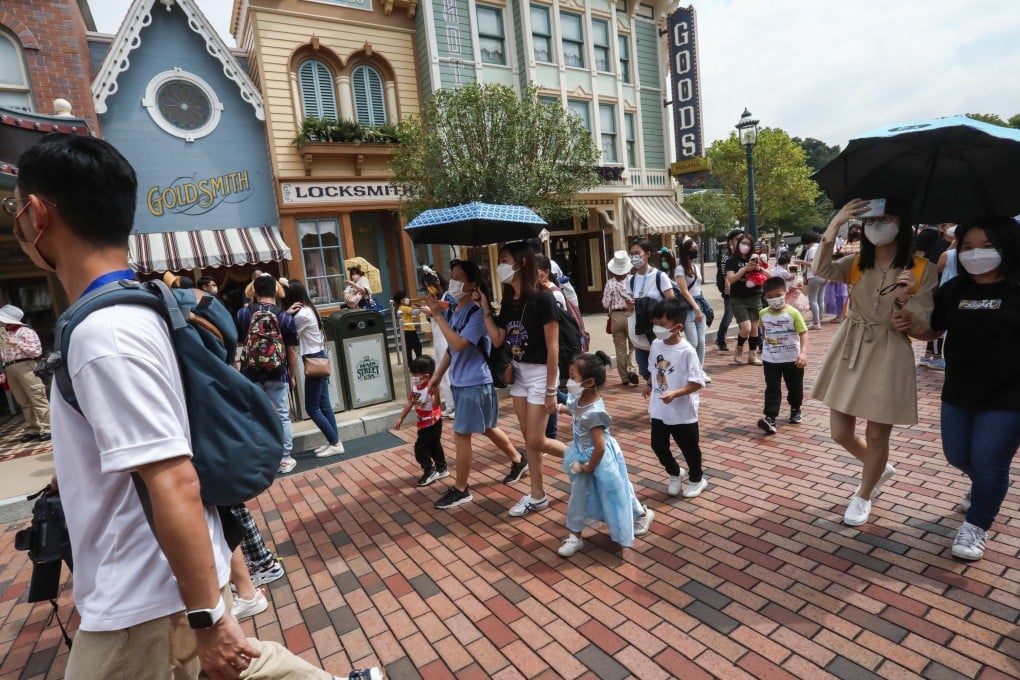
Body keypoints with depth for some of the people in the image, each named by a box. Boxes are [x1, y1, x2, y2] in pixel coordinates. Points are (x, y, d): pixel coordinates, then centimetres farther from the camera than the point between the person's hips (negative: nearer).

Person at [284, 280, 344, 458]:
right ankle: (334, 441, 18)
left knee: (311, 408, -1)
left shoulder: (301, 314, -19)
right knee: (324, 405, 13)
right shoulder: (308, 308, 11)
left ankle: (335, 444, 3)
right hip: (319, 358, 10)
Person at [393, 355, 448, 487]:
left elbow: (436, 404, -44)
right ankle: (441, 469, 31)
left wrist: (436, 392, -61)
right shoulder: (415, 386, -4)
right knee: (434, 446, 18)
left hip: (432, 422, -8)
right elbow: (410, 403, 8)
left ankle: (430, 471, 10)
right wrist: (401, 418, 11)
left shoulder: (431, 387, -28)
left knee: (420, 448, -4)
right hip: (424, 423, 8)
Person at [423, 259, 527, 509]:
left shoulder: (477, 312, -19)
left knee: (461, 435, -1)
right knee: (487, 428, 20)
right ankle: (518, 461, 39)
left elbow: (459, 344, -29)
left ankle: (460, 489, 15)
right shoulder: (452, 310, 5)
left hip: (475, 383, -8)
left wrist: (437, 315, -25)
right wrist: (438, 375, 17)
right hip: (459, 382, 9)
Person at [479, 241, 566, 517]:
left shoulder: (542, 299, -18)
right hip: (518, 373, 8)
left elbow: (553, 348, -17)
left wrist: (551, 390, -17)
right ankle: (537, 495, 25)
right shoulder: (508, 303, 5)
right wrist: (485, 307, -1)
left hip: (540, 373, -7)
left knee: (536, 441, -2)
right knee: (528, 438, 12)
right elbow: (497, 340, 3)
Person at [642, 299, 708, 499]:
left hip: (682, 412, -6)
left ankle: (697, 479, 40)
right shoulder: (656, 344, -4)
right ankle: (675, 473, 42)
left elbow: (697, 383, -22)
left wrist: (675, 393, -31)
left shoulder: (687, 351, -22)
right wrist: (650, 385, 17)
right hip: (659, 410, 6)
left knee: (689, 448, 14)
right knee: (658, 445, 15)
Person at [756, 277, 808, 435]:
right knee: (772, 389, -3)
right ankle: (770, 417, -8)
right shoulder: (763, 314, -3)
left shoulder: (793, 313, -14)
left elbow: (803, 333, -15)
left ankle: (795, 410, 40)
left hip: (792, 359, -1)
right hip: (770, 359, 1)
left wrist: (803, 352, -28)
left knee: (795, 387, 16)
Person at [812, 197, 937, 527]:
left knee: (877, 435, 7)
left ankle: (863, 496, 33)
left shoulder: (922, 270, -3)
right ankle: (880, 468, 42)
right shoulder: (857, 264, 4)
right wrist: (834, 224, -23)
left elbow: (922, 326, -6)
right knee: (840, 433, 9)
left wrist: (904, 298, -25)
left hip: (888, 357, -3)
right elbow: (821, 269, -18)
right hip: (848, 352, 3)